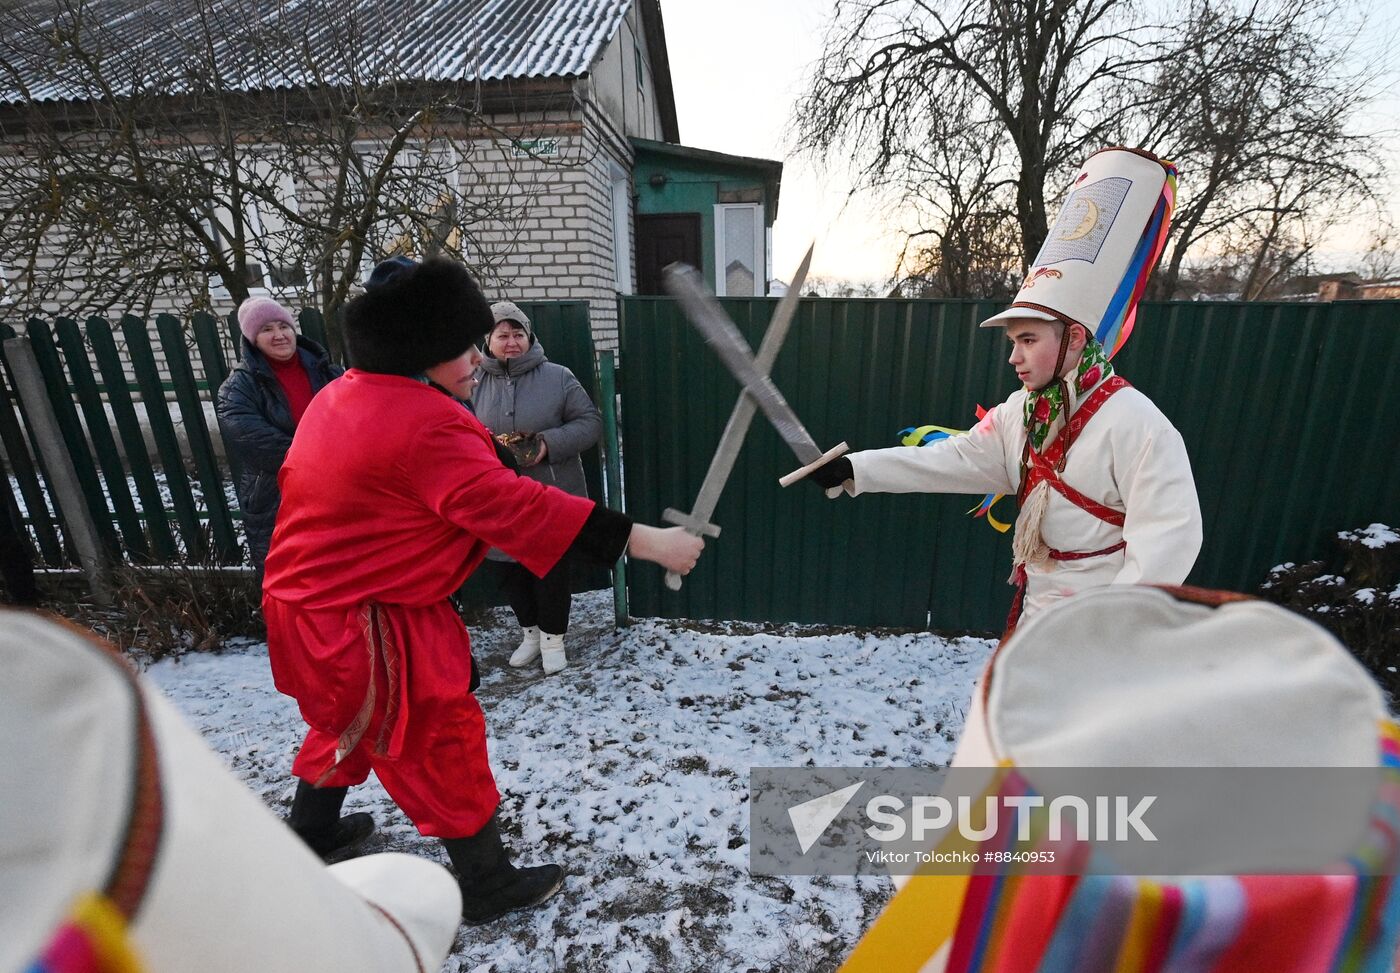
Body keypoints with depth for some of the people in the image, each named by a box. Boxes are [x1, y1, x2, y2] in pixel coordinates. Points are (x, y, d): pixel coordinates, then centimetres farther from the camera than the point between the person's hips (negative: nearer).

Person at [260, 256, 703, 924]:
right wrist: (646, 541, -35)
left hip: (316, 600, 10)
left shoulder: (342, 397, 5)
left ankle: (310, 834, 55)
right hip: (366, 625, -10)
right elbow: (515, 506, -36)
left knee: (350, 721, 30)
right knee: (443, 738, 6)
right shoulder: (423, 424, -28)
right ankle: (489, 887, 25)